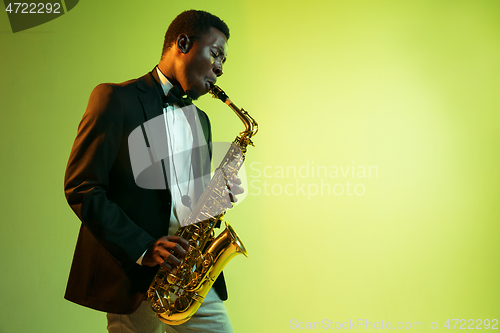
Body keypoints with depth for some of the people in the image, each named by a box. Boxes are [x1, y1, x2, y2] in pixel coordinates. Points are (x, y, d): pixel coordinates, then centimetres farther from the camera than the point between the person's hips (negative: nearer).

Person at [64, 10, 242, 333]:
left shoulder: (200, 119, 18)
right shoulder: (115, 98, -4)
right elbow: (80, 187, -11)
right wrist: (141, 249, -20)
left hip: (192, 275, 6)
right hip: (134, 280, -6)